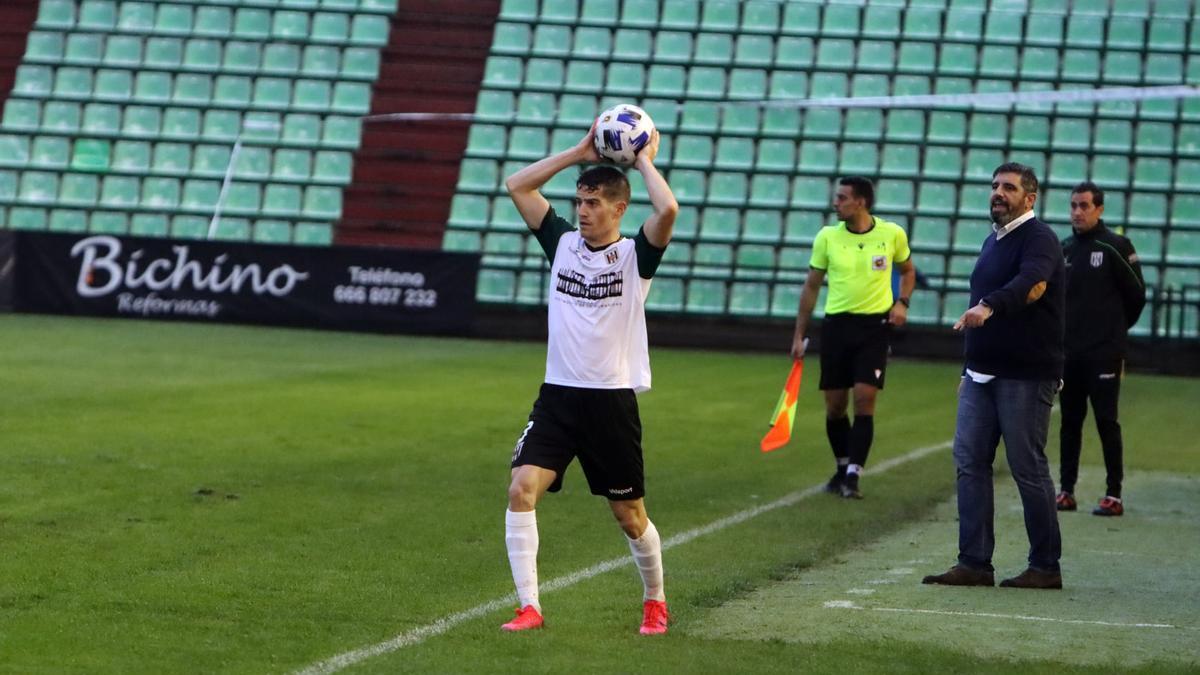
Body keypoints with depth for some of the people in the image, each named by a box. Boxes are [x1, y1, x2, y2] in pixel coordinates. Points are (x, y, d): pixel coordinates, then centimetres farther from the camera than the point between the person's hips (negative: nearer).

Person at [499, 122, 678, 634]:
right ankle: (529, 607, -13)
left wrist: (644, 161, -10)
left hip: (612, 402, -3)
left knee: (629, 515, 7)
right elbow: (517, 186, 7)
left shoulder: (635, 254, -5)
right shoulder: (562, 242, 7)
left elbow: (668, 210, -25)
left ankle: (655, 602, 30)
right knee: (522, 490, -16)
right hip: (557, 397, 3)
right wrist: (580, 153, 4)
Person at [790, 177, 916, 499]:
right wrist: (799, 335, 5)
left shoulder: (892, 234, -2)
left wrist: (902, 303, -2)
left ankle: (853, 476, -10)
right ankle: (843, 467, 24)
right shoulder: (827, 237, 0)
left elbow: (908, 270, 16)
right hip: (836, 325, 2)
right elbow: (811, 286, 7)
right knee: (835, 405, 5)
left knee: (864, 400, -12)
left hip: (875, 326, -2)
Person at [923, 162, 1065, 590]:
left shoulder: (1038, 239, -11)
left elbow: (1031, 285, -32)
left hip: (1025, 377, -9)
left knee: (1028, 469, -3)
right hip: (983, 374, 9)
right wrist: (969, 369, 25)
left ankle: (1046, 567, 7)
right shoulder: (993, 241, 18)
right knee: (970, 462, 4)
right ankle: (974, 563, 6)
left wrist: (988, 307, -49)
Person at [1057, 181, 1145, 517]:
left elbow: (1137, 295, 0)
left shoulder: (1115, 246, -6)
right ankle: (1066, 490, 14)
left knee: (1106, 421, -5)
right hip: (1069, 351, 5)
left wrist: (1115, 328, 10)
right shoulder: (1064, 249, 11)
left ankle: (1114, 495, -2)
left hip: (1103, 352, -5)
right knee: (1070, 422, 9)